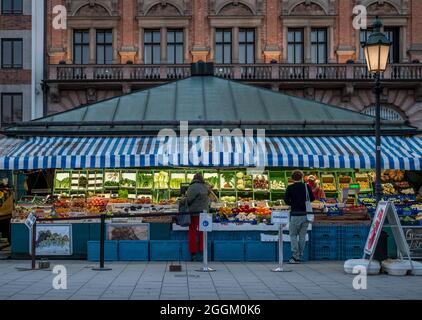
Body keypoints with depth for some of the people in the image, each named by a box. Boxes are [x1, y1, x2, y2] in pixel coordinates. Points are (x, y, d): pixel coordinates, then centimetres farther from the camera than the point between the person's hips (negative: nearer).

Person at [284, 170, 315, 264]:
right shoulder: (306, 186, 3)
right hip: (305, 214, 3)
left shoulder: (290, 188, -4)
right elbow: (312, 198, 8)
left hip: (295, 214, -3)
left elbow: (286, 200, -9)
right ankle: (300, 256, 12)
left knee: (293, 235, 5)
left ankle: (295, 257, -4)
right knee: (302, 236, 10)